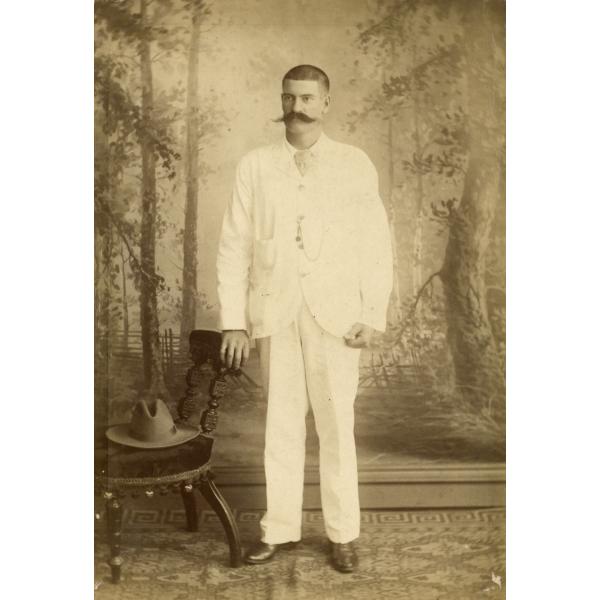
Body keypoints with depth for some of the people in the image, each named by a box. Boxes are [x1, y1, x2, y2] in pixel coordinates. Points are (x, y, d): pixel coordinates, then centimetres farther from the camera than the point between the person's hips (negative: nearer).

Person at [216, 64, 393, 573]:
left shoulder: (355, 164, 4)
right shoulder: (255, 166, 7)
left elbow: (377, 244, 2)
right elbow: (234, 246, 5)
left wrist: (373, 316, -6)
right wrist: (234, 321, -1)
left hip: (335, 314, -1)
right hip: (274, 314, 2)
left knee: (336, 426, 4)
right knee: (281, 425, 8)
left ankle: (343, 533, 19)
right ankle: (280, 528, 23)